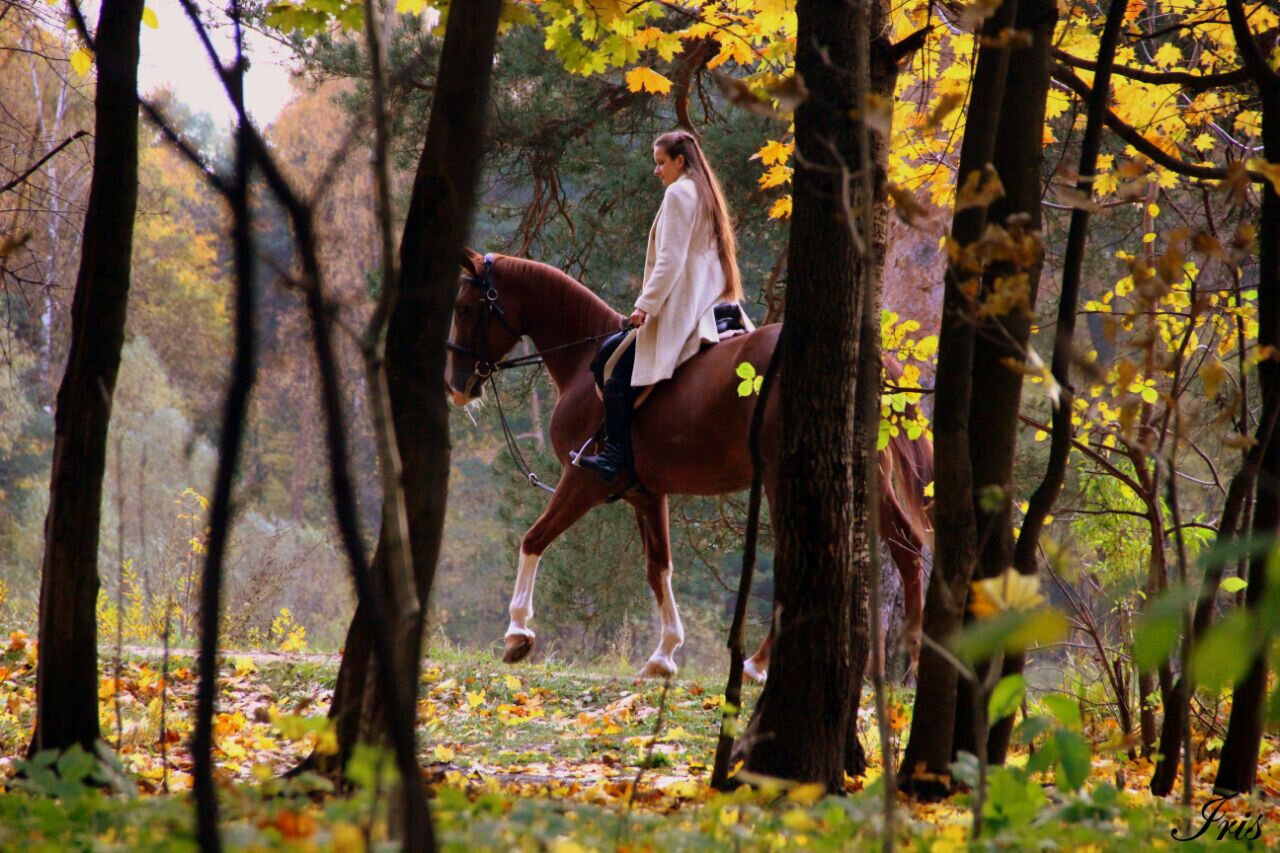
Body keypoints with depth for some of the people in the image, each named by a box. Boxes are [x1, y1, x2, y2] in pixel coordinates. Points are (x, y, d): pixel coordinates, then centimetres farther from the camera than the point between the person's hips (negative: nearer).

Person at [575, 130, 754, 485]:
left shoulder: (679, 193, -8)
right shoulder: (706, 194, 21)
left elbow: (670, 259, -16)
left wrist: (646, 305, -17)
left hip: (679, 309, -10)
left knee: (620, 375, -13)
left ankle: (615, 456, -19)